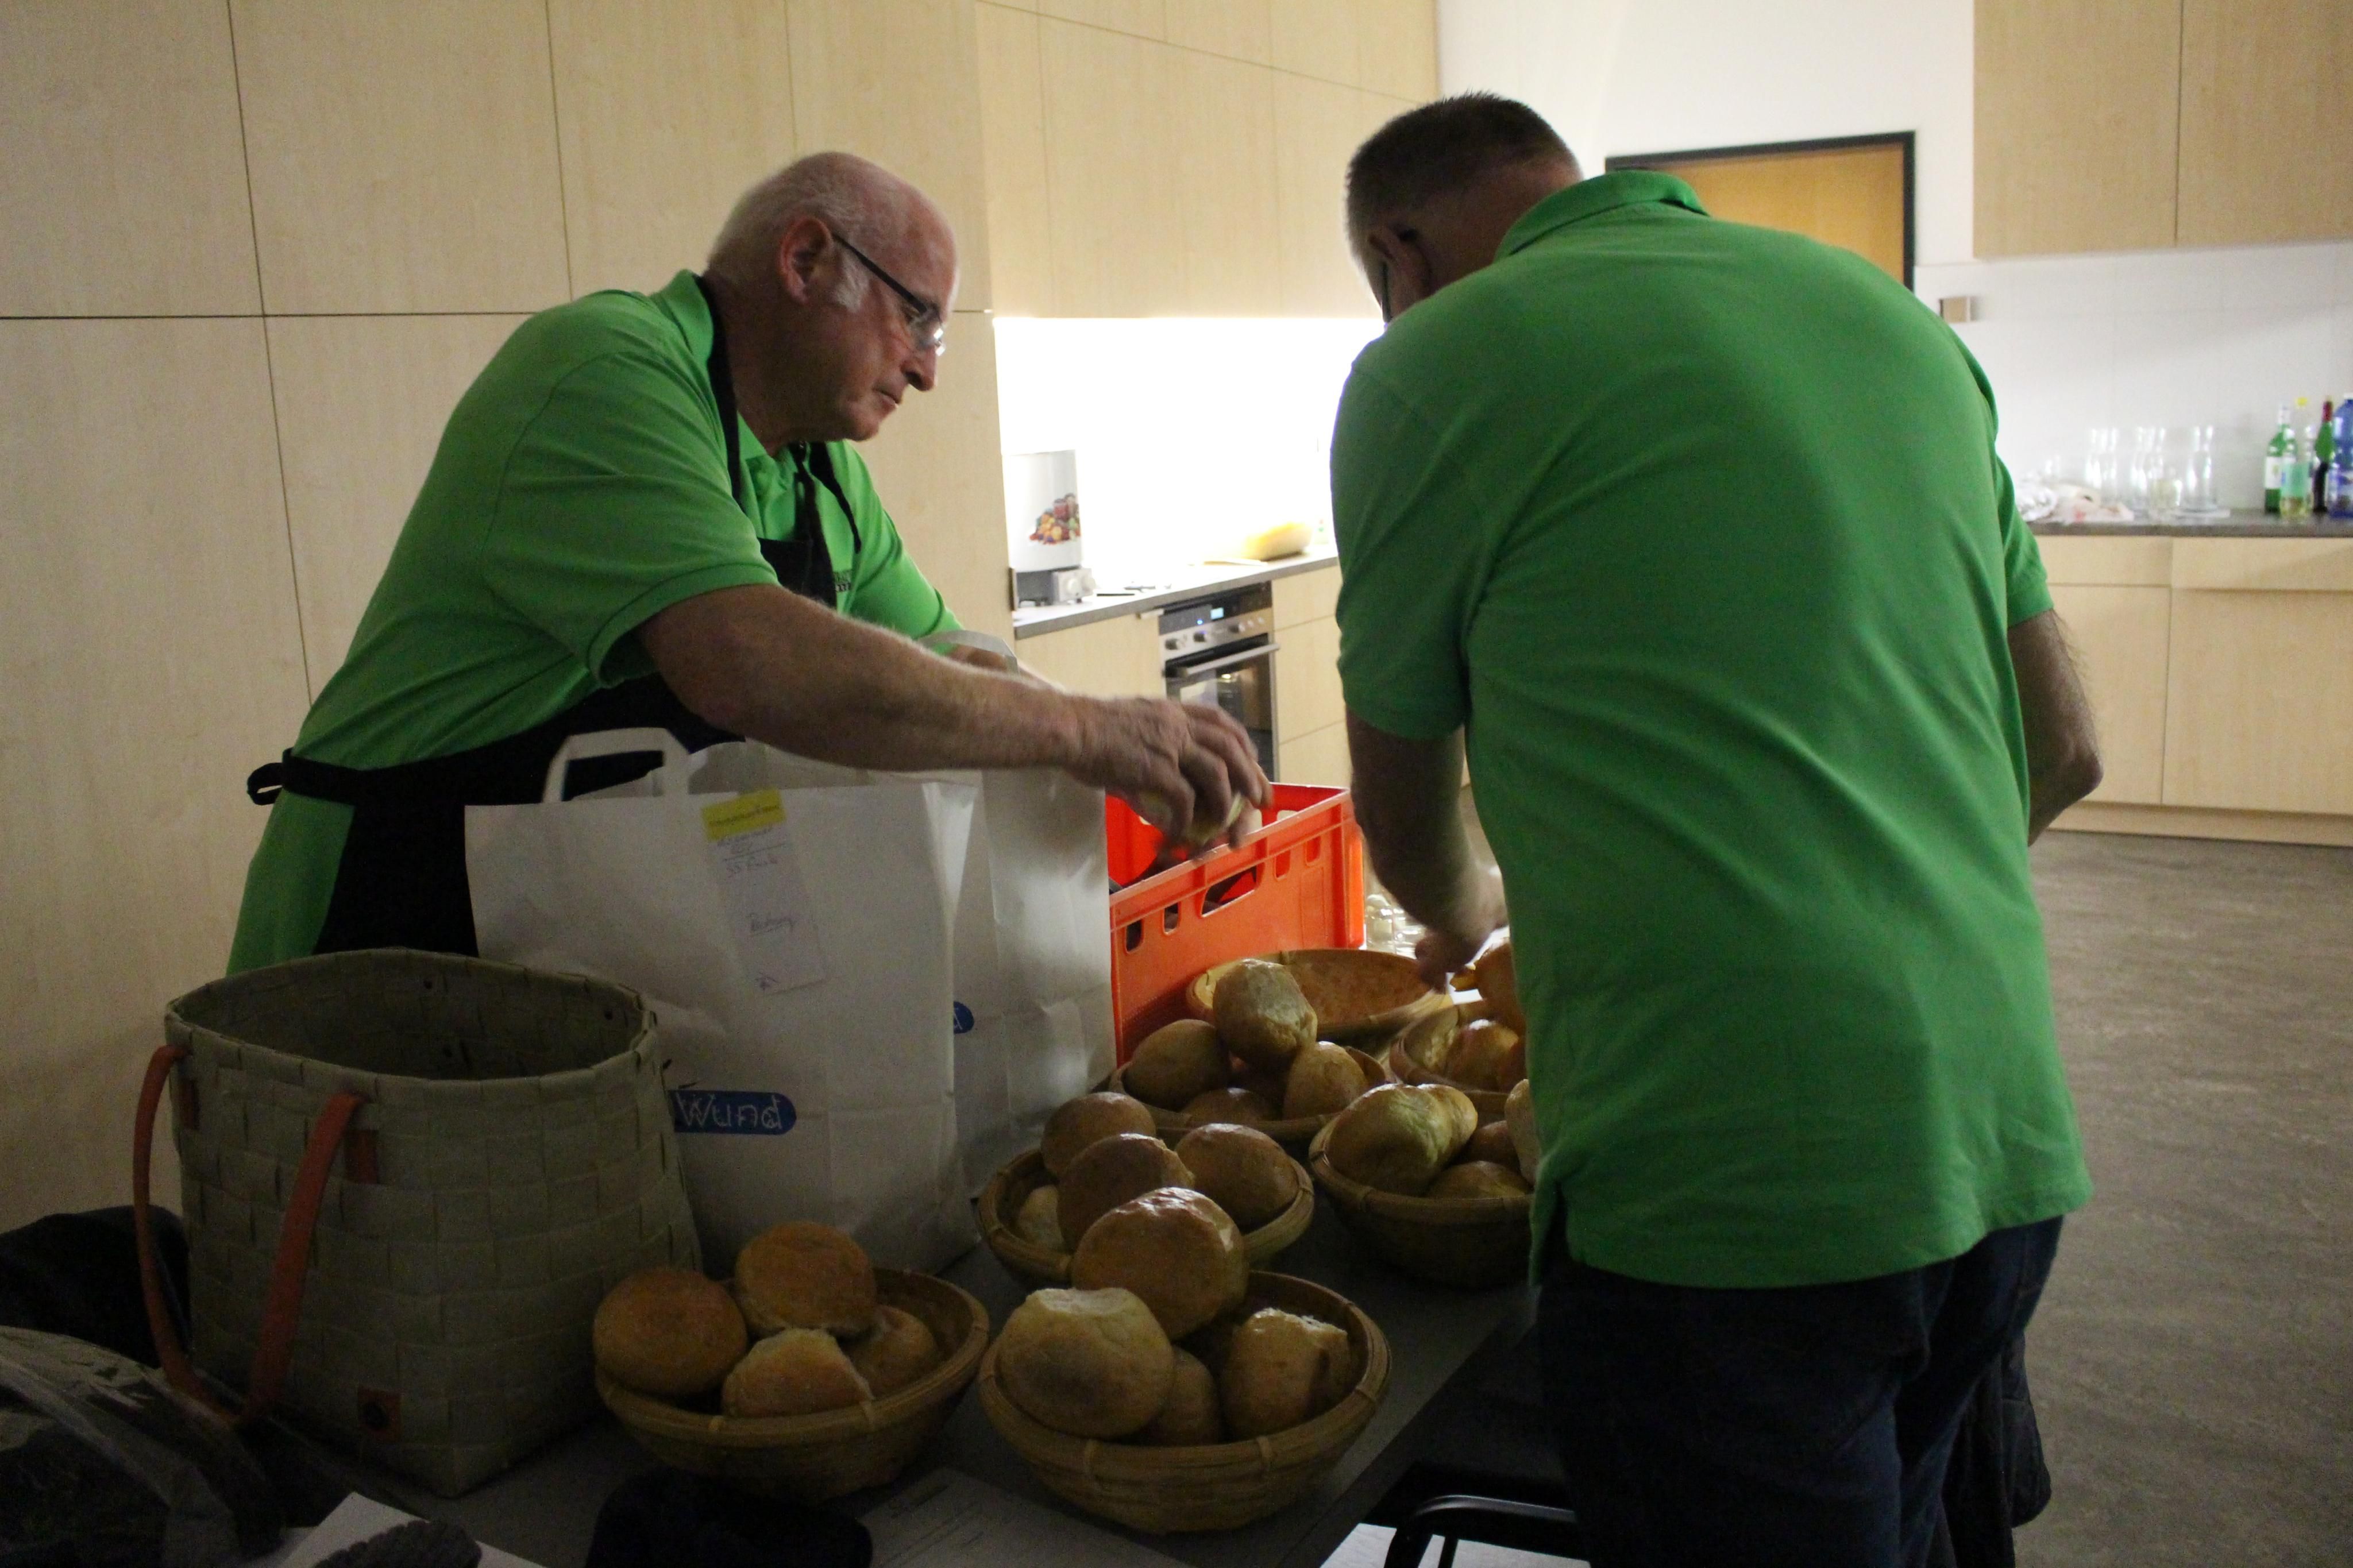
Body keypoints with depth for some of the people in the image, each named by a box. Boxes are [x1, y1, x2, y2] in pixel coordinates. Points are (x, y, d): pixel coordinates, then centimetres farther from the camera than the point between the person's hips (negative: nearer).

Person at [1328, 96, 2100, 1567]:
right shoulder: (1887, 307, 14)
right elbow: (2064, 752, 17)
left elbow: (1404, 818, 8)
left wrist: (1464, 912, 30)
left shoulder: (1434, 363, -4)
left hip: (1723, 1179, -7)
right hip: (2008, 1155, 7)